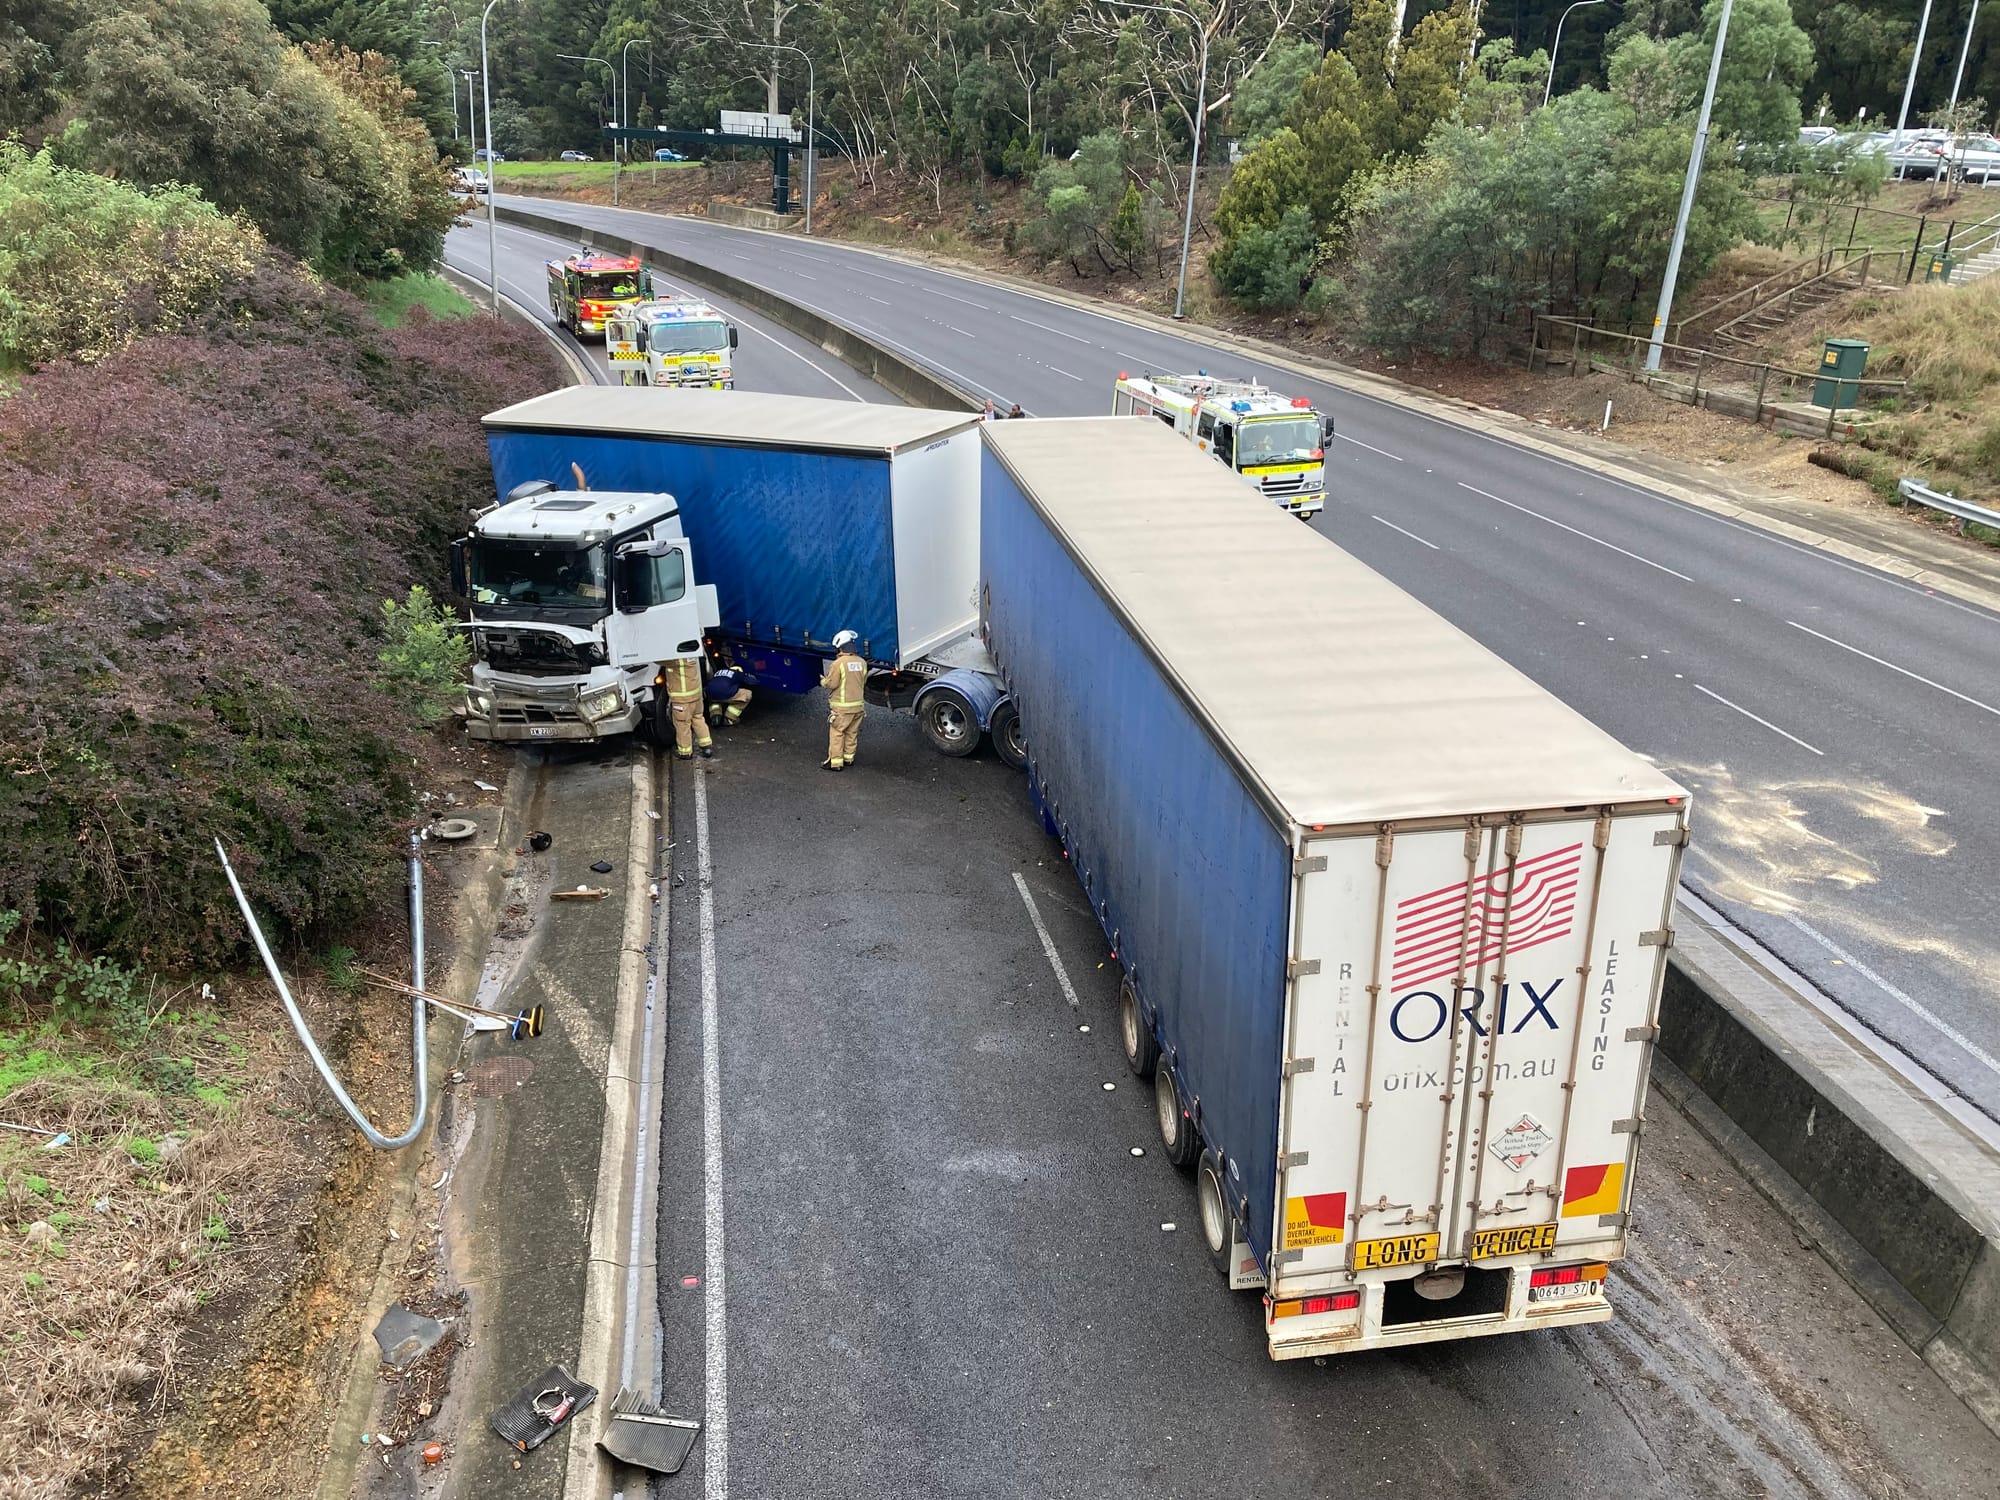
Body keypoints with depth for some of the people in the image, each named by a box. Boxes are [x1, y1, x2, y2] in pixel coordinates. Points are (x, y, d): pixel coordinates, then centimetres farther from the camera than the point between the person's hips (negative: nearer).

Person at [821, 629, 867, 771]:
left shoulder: (838, 663, -17)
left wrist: (823, 681, 6)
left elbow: (831, 684, -15)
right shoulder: (862, 662, 2)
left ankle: (835, 762, 3)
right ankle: (848, 758, 26)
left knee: (836, 733, 2)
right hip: (858, 704, 6)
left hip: (842, 706, -6)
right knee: (852, 733, 16)